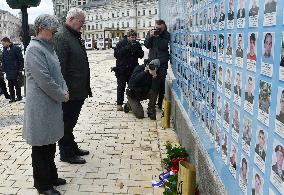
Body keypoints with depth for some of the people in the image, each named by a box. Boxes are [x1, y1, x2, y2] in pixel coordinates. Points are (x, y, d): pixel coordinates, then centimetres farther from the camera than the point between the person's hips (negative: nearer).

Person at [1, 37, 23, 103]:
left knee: (16, 84, 2)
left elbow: (21, 59, -8)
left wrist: (20, 69, -12)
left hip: (15, 71, -5)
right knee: (10, 85, 8)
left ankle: (19, 96, 14)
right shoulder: (4, 50, 10)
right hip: (8, 71, 5)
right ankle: (12, 97, 15)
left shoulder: (16, 48, -8)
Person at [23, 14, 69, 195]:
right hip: (41, 107, -9)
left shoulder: (48, 47, 12)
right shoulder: (34, 49, -17)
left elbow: (58, 72, 17)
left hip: (52, 104, 9)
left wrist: (64, 90, 2)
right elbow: (44, 80, -23)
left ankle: (51, 176, 33)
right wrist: (62, 95, -12)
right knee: (41, 146, 4)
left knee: (50, 143, 19)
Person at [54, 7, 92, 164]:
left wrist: (85, 87, 19)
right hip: (69, 92, -9)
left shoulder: (75, 36, 14)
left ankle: (72, 148, 33)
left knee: (71, 122, 20)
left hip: (79, 90, 9)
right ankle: (66, 153, 17)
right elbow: (60, 66, -21)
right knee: (66, 123, 4)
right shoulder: (61, 37, -15)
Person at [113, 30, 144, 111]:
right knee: (121, 87, 3)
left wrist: (136, 49, -18)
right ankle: (119, 104, 9)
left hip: (133, 69, 3)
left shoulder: (137, 44, 5)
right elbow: (116, 54, -13)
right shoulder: (121, 43, -5)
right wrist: (126, 48, -22)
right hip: (122, 70, -3)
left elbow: (141, 55, 1)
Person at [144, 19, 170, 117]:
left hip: (163, 63, 0)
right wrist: (150, 36, -12)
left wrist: (158, 37, -18)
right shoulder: (151, 33, 9)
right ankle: (151, 107, -7)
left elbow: (164, 46, -11)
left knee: (162, 84, 1)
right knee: (154, 85, -8)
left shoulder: (167, 35, 2)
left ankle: (160, 103, 20)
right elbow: (146, 45, 2)